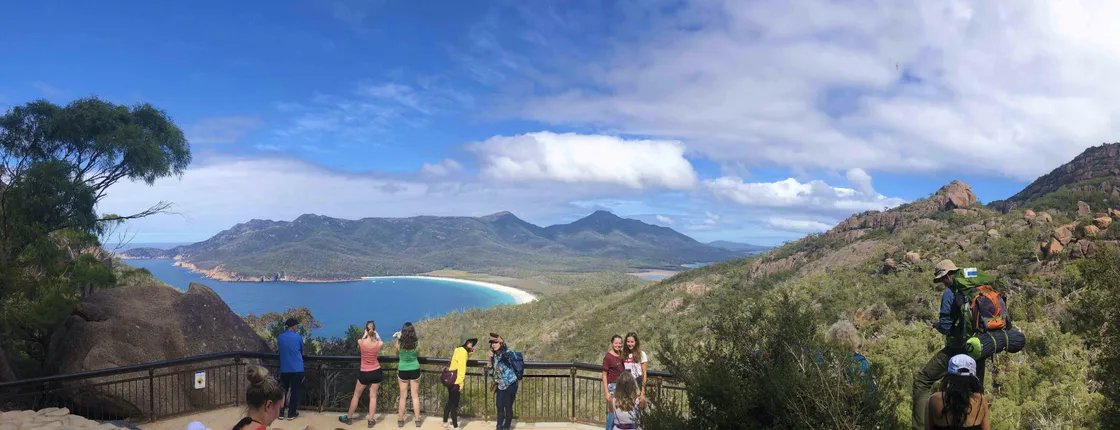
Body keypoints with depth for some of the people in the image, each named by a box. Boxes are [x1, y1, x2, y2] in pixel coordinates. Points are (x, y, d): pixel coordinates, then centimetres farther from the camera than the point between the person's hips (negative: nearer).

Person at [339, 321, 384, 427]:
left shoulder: (360, 342, -14)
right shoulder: (379, 343, -12)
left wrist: (365, 334, 20)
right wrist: (376, 334, 22)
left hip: (364, 373, -1)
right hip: (376, 372, 1)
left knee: (356, 395, 15)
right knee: (373, 396, 9)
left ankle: (348, 418, 28)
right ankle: (370, 421, 13)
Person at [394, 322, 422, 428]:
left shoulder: (399, 342, -12)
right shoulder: (416, 342, -12)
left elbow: (397, 354, 6)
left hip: (403, 371, 0)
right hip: (415, 370, 0)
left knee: (403, 396, 11)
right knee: (415, 396, 9)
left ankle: (400, 420, 19)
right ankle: (417, 420, 14)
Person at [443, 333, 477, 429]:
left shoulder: (459, 350, 13)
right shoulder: (463, 351, -16)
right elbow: (461, 367, -20)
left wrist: (470, 352, 10)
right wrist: (461, 383, -21)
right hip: (455, 381, -10)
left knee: (450, 402, 20)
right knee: (455, 404, -2)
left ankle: (445, 422, 30)